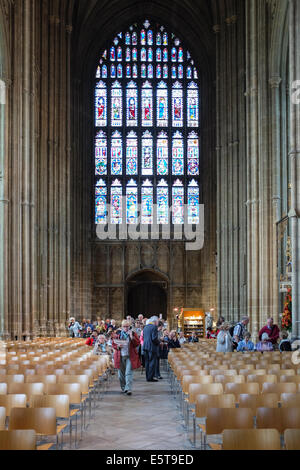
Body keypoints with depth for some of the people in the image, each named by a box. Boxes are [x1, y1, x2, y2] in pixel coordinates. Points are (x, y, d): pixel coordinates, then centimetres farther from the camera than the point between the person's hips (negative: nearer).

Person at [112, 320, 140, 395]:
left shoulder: (133, 334, 6)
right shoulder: (117, 334, 8)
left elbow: (137, 344, -3)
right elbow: (113, 344, 10)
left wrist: (132, 337, -16)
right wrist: (118, 346, -11)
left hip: (130, 356, -2)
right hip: (120, 356, 2)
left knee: (129, 373, -13)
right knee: (121, 374, 8)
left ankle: (128, 389, -17)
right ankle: (123, 388, 24)